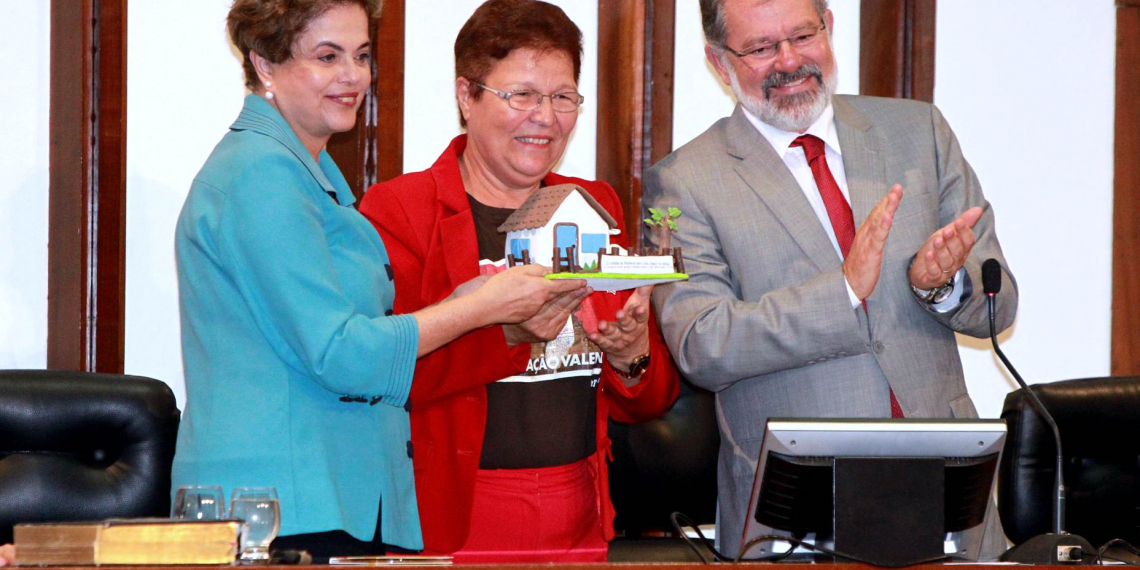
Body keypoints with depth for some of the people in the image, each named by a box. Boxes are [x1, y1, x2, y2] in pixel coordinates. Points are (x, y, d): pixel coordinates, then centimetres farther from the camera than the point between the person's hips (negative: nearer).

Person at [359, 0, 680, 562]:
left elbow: (648, 404, 14)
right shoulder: (396, 210, -2)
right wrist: (506, 332, -26)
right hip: (451, 528, -4)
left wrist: (632, 358, -8)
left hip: (579, 526, 5)